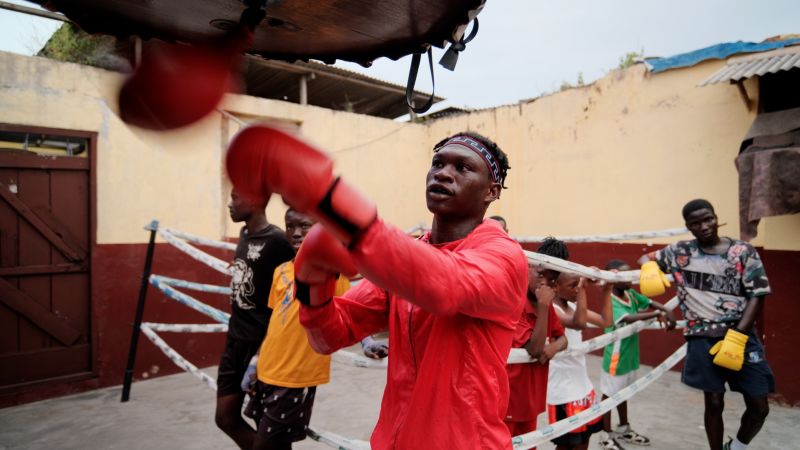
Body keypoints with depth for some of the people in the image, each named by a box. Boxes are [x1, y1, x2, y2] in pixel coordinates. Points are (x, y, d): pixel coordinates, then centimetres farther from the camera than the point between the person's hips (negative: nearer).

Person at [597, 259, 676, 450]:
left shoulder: (631, 294, -1)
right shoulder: (610, 302, -26)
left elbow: (651, 303, -1)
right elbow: (629, 318, -38)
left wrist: (667, 311, -21)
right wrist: (657, 314, -39)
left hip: (629, 356, 8)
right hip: (615, 359, -8)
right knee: (609, 395, 8)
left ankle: (624, 429, 42)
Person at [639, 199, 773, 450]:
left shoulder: (744, 252, -1)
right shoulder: (680, 252, 2)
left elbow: (757, 296, -3)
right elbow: (646, 258, 16)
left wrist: (736, 338, -13)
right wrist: (649, 269, -10)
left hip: (742, 337, 1)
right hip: (703, 338, 0)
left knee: (759, 407, 5)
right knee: (714, 403, 6)